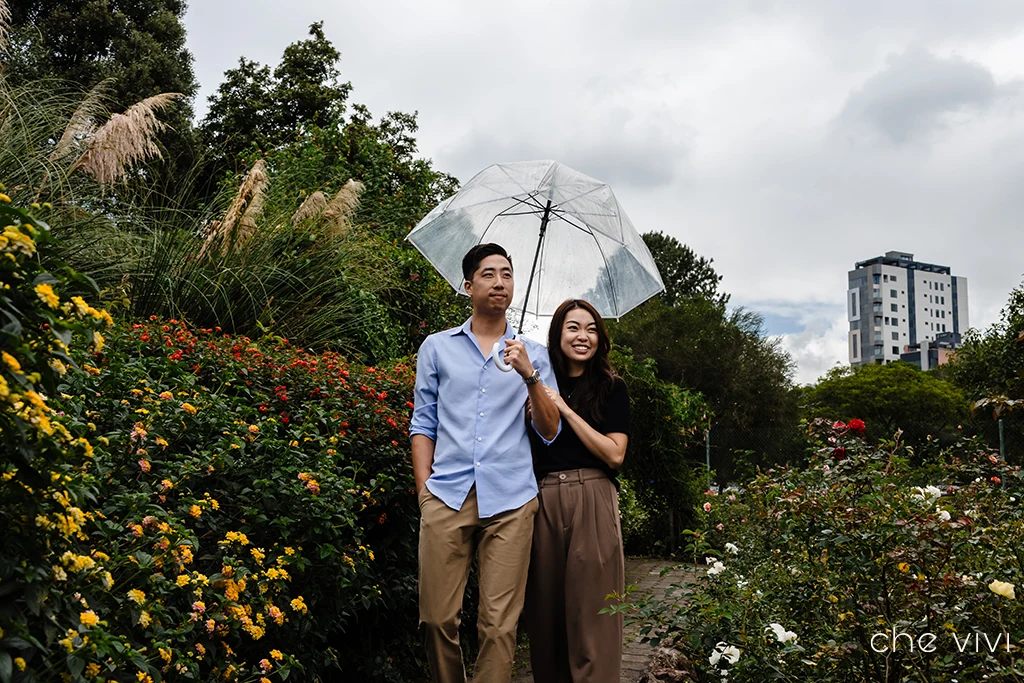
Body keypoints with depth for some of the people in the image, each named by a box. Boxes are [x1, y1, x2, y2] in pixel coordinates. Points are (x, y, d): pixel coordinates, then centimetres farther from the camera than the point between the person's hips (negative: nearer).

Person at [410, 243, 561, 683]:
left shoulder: (533, 354, 13)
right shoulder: (437, 347, 13)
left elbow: (550, 433, 6)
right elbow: (423, 424, 13)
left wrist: (530, 377, -8)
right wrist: (424, 489, 4)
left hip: (509, 500, 0)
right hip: (447, 496, 0)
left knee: (499, 624, -3)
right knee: (438, 618, -1)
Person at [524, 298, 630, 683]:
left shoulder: (611, 389, 5)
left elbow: (614, 454, -7)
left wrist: (565, 408, -9)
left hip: (592, 500, -3)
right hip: (544, 501, 3)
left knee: (590, 606, -3)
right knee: (546, 604, 7)